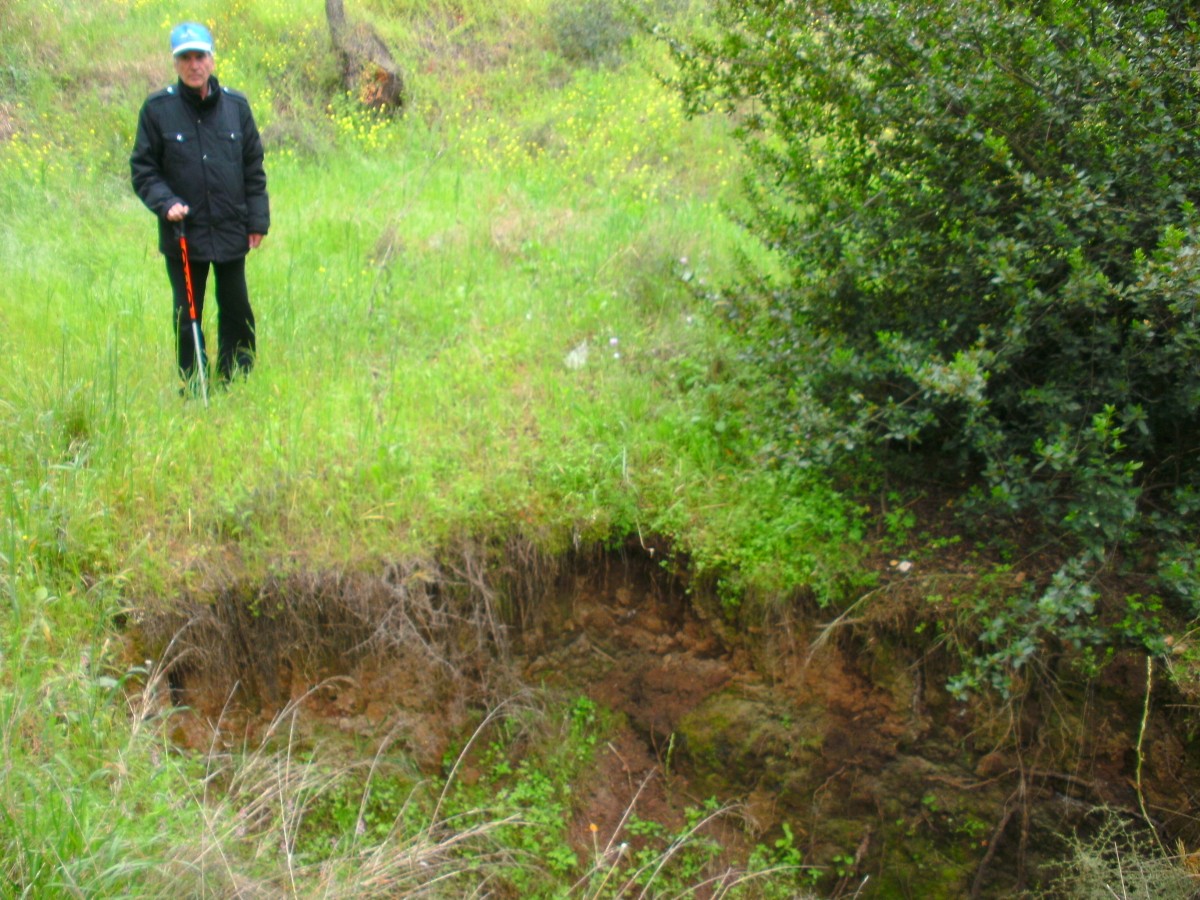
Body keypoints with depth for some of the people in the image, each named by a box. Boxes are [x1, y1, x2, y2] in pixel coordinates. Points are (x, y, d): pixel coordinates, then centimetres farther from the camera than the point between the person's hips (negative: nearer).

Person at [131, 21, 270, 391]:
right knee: (187, 318, 7)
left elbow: (254, 168, 8)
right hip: (183, 234, -2)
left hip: (231, 232, 2)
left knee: (237, 312, 10)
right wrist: (165, 204, -15)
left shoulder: (236, 105, 4)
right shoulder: (157, 109, -2)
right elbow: (143, 169, 1)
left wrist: (257, 220, 3)